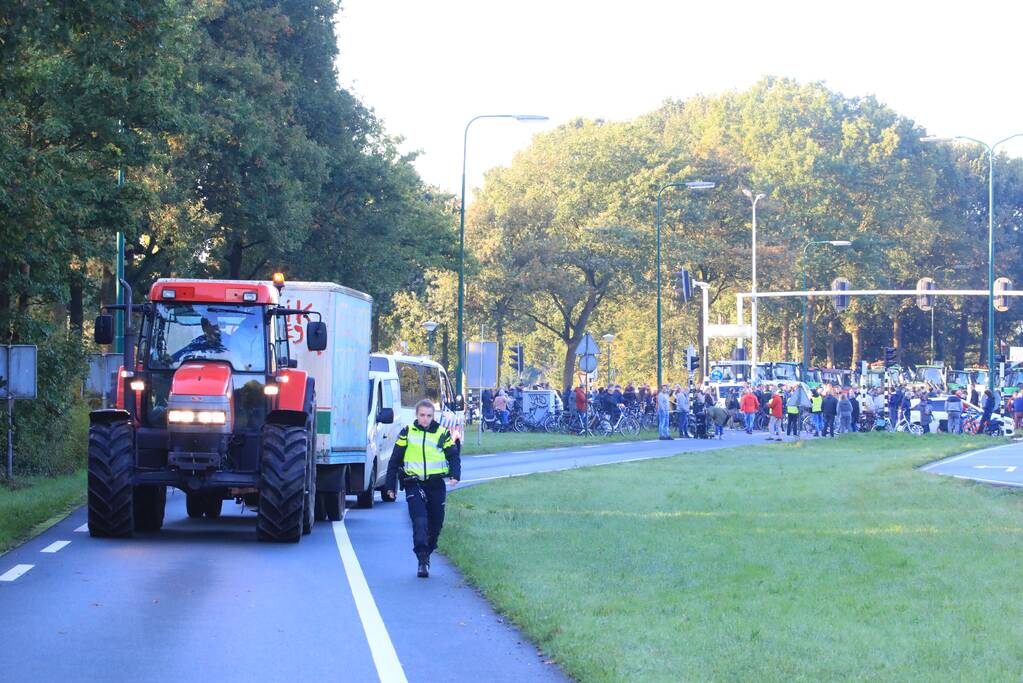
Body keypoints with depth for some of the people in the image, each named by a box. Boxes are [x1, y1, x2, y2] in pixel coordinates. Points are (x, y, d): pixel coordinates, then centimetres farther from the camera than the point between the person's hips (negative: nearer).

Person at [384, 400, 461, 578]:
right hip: (414, 485, -2)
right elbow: (394, 461, 9)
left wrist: (455, 475, -15)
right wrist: (390, 486, 8)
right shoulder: (407, 433, 3)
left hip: (436, 485, 2)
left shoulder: (442, 434, 5)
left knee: (436, 524, 8)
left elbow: (454, 456, 5)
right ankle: (422, 562, -20)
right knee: (420, 522, -17)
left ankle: (426, 554, 29)